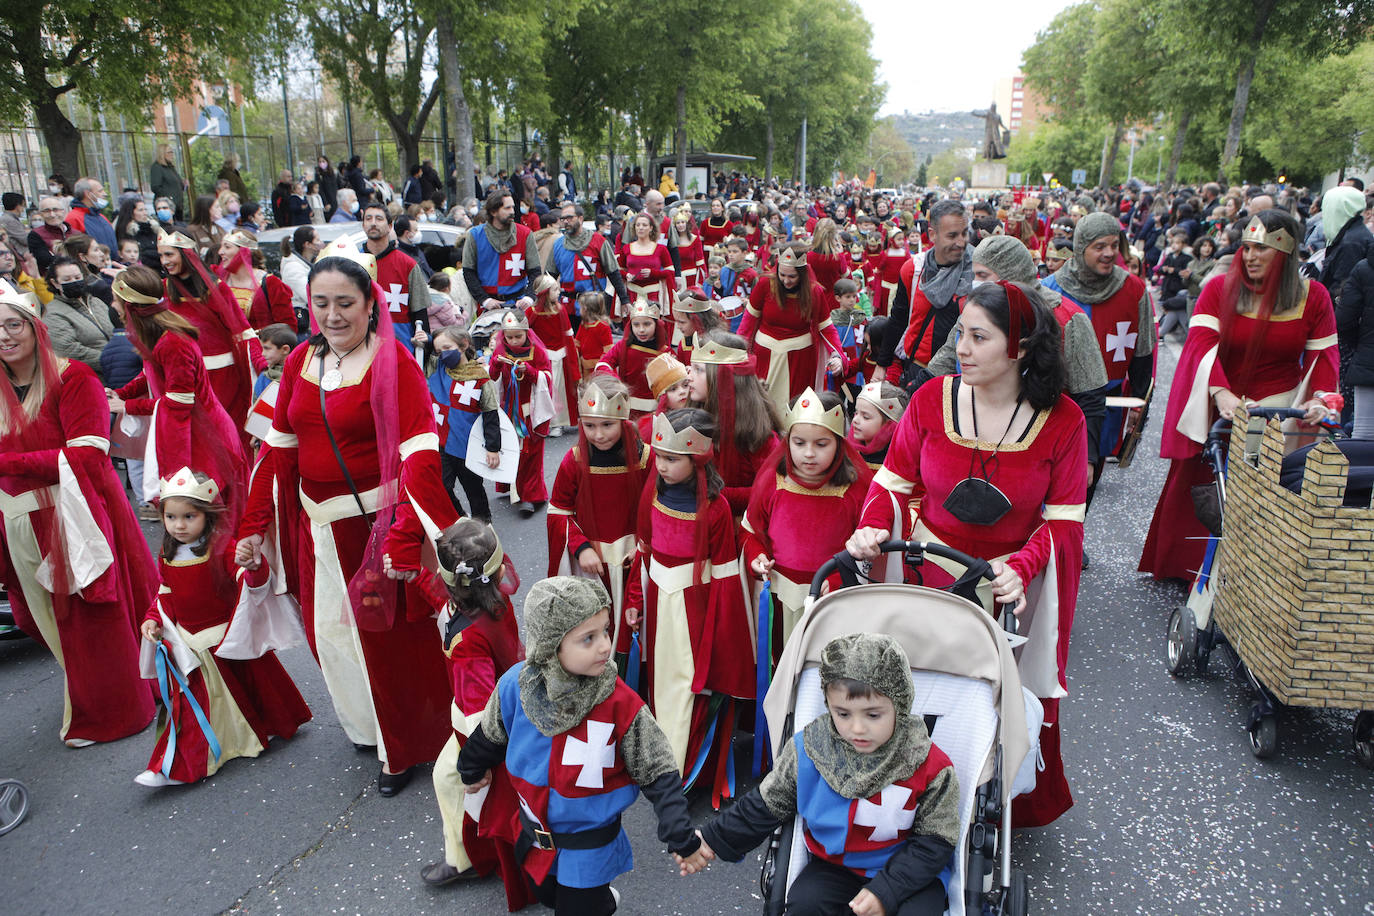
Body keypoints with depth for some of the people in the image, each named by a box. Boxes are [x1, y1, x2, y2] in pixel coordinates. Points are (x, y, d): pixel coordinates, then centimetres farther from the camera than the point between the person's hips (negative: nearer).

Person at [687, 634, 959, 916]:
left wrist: (885, 891, -21)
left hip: (908, 872, -2)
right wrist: (714, 840, 0)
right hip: (835, 864, 2)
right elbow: (767, 804, 2)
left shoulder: (930, 768, -17)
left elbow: (935, 840, -10)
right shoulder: (807, 750, -11)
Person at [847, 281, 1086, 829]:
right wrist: (872, 526, -19)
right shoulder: (932, 399, -8)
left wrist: (1020, 566, -24)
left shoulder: (1062, 420, -10)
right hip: (931, 575, 1)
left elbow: (1065, 520, -8)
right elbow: (894, 480, 0)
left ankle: (1029, 806, 44)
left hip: (1014, 584, 0)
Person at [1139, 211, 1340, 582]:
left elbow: (1324, 354, 2)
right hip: (1217, 412, 0)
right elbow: (1202, 343, -15)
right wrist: (1221, 394, -30)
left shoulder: (1313, 295, 2)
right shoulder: (1219, 290, -3)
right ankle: (1185, 567, 26)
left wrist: (1319, 398, -17)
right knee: (1196, 489, 8)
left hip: (1282, 414, 0)